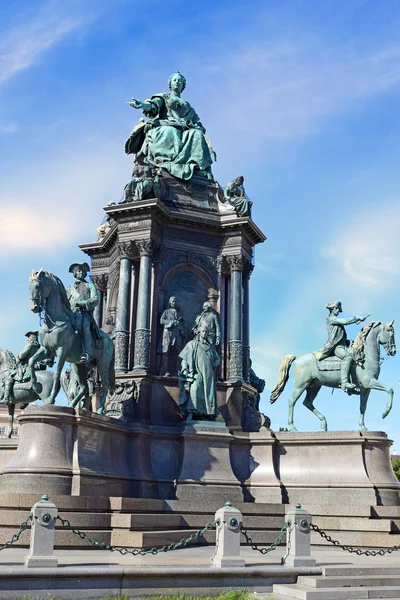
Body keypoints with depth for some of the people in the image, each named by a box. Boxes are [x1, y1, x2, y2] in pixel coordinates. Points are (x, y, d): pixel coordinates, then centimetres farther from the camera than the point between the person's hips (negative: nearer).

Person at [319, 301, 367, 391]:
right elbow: (345, 321, -16)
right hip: (336, 346, -11)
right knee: (347, 356, -33)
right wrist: (358, 318, -11)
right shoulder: (331, 319, -4)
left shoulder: (336, 320, 24)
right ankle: (344, 382, -40)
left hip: (342, 345, 11)